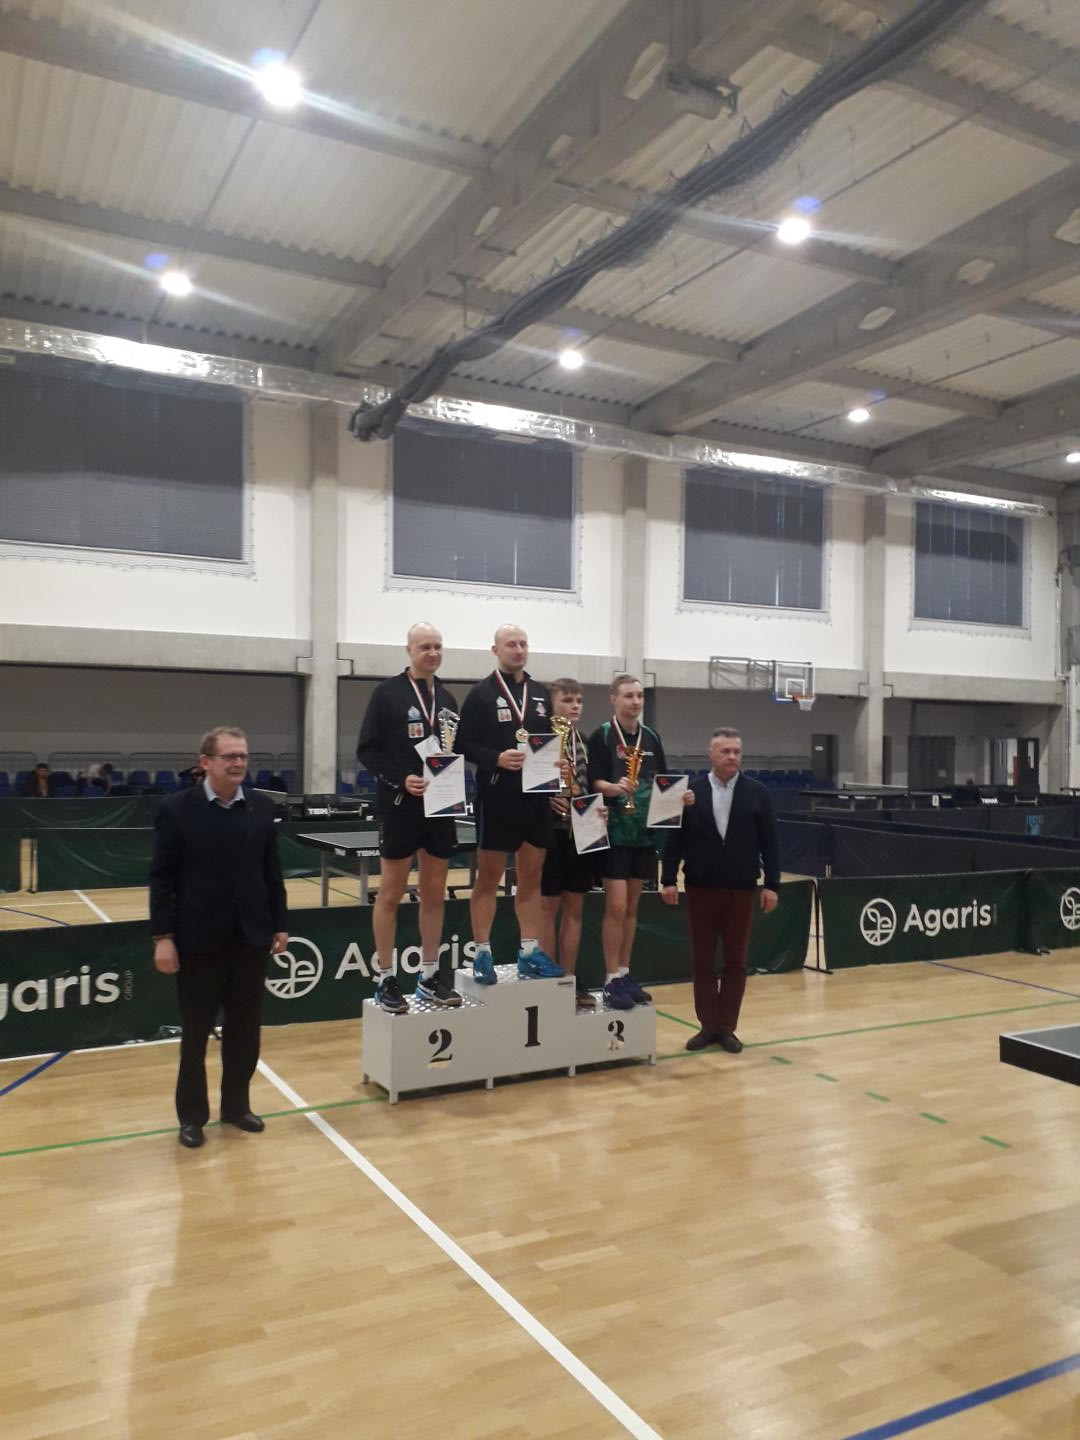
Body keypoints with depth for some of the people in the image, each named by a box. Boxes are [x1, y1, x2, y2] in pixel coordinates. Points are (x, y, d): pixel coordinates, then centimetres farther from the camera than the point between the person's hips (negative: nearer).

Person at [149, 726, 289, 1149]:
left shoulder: (261, 809, 4)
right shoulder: (177, 809, -8)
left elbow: (272, 872, 7)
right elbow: (162, 878, -7)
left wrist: (280, 924, 5)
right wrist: (162, 936, -11)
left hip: (251, 938, 4)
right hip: (198, 940, -3)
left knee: (244, 1029, 13)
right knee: (195, 1033, 10)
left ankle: (236, 1105, 30)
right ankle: (192, 1116, 25)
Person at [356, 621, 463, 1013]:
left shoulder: (447, 698, 12)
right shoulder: (387, 693, -4)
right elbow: (367, 750, -8)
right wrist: (401, 780, -19)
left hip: (440, 807, 5)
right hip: (400, 806, -5)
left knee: (435, 894, 10)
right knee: (390, 894, 3)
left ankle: (429, 977, 20)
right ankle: (385, 980, 12)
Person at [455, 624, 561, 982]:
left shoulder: (541, 694, 12)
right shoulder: (481, 694, -4)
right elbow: (463, 745, -8)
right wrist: (496, 758, -22)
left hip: (537, 798, 5)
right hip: (497, 799, -5)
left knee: (531, 878, 11)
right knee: (488, 879, 4)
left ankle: (530, 952, 20)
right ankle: (483, 954, 12)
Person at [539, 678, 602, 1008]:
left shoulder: (586, 744, 12)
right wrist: (549, 799, -24)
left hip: (581, 833, 6)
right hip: (550, 832, -6)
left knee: (574, 908, 11)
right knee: (548, 908, 3)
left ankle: (569, 980, 20)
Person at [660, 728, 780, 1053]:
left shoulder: (757, 792, 2)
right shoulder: (690, 791, 0)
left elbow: (770, 842, 1)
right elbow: (675, 839, 0)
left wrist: (771, 884, -4)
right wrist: (669, 879, -6)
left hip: (741, 889, 0)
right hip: (700, 887, 0)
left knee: (735, 961, 7)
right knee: (702, 961, 6)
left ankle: (727, 1027, 18)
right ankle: (708, 1025, 17)